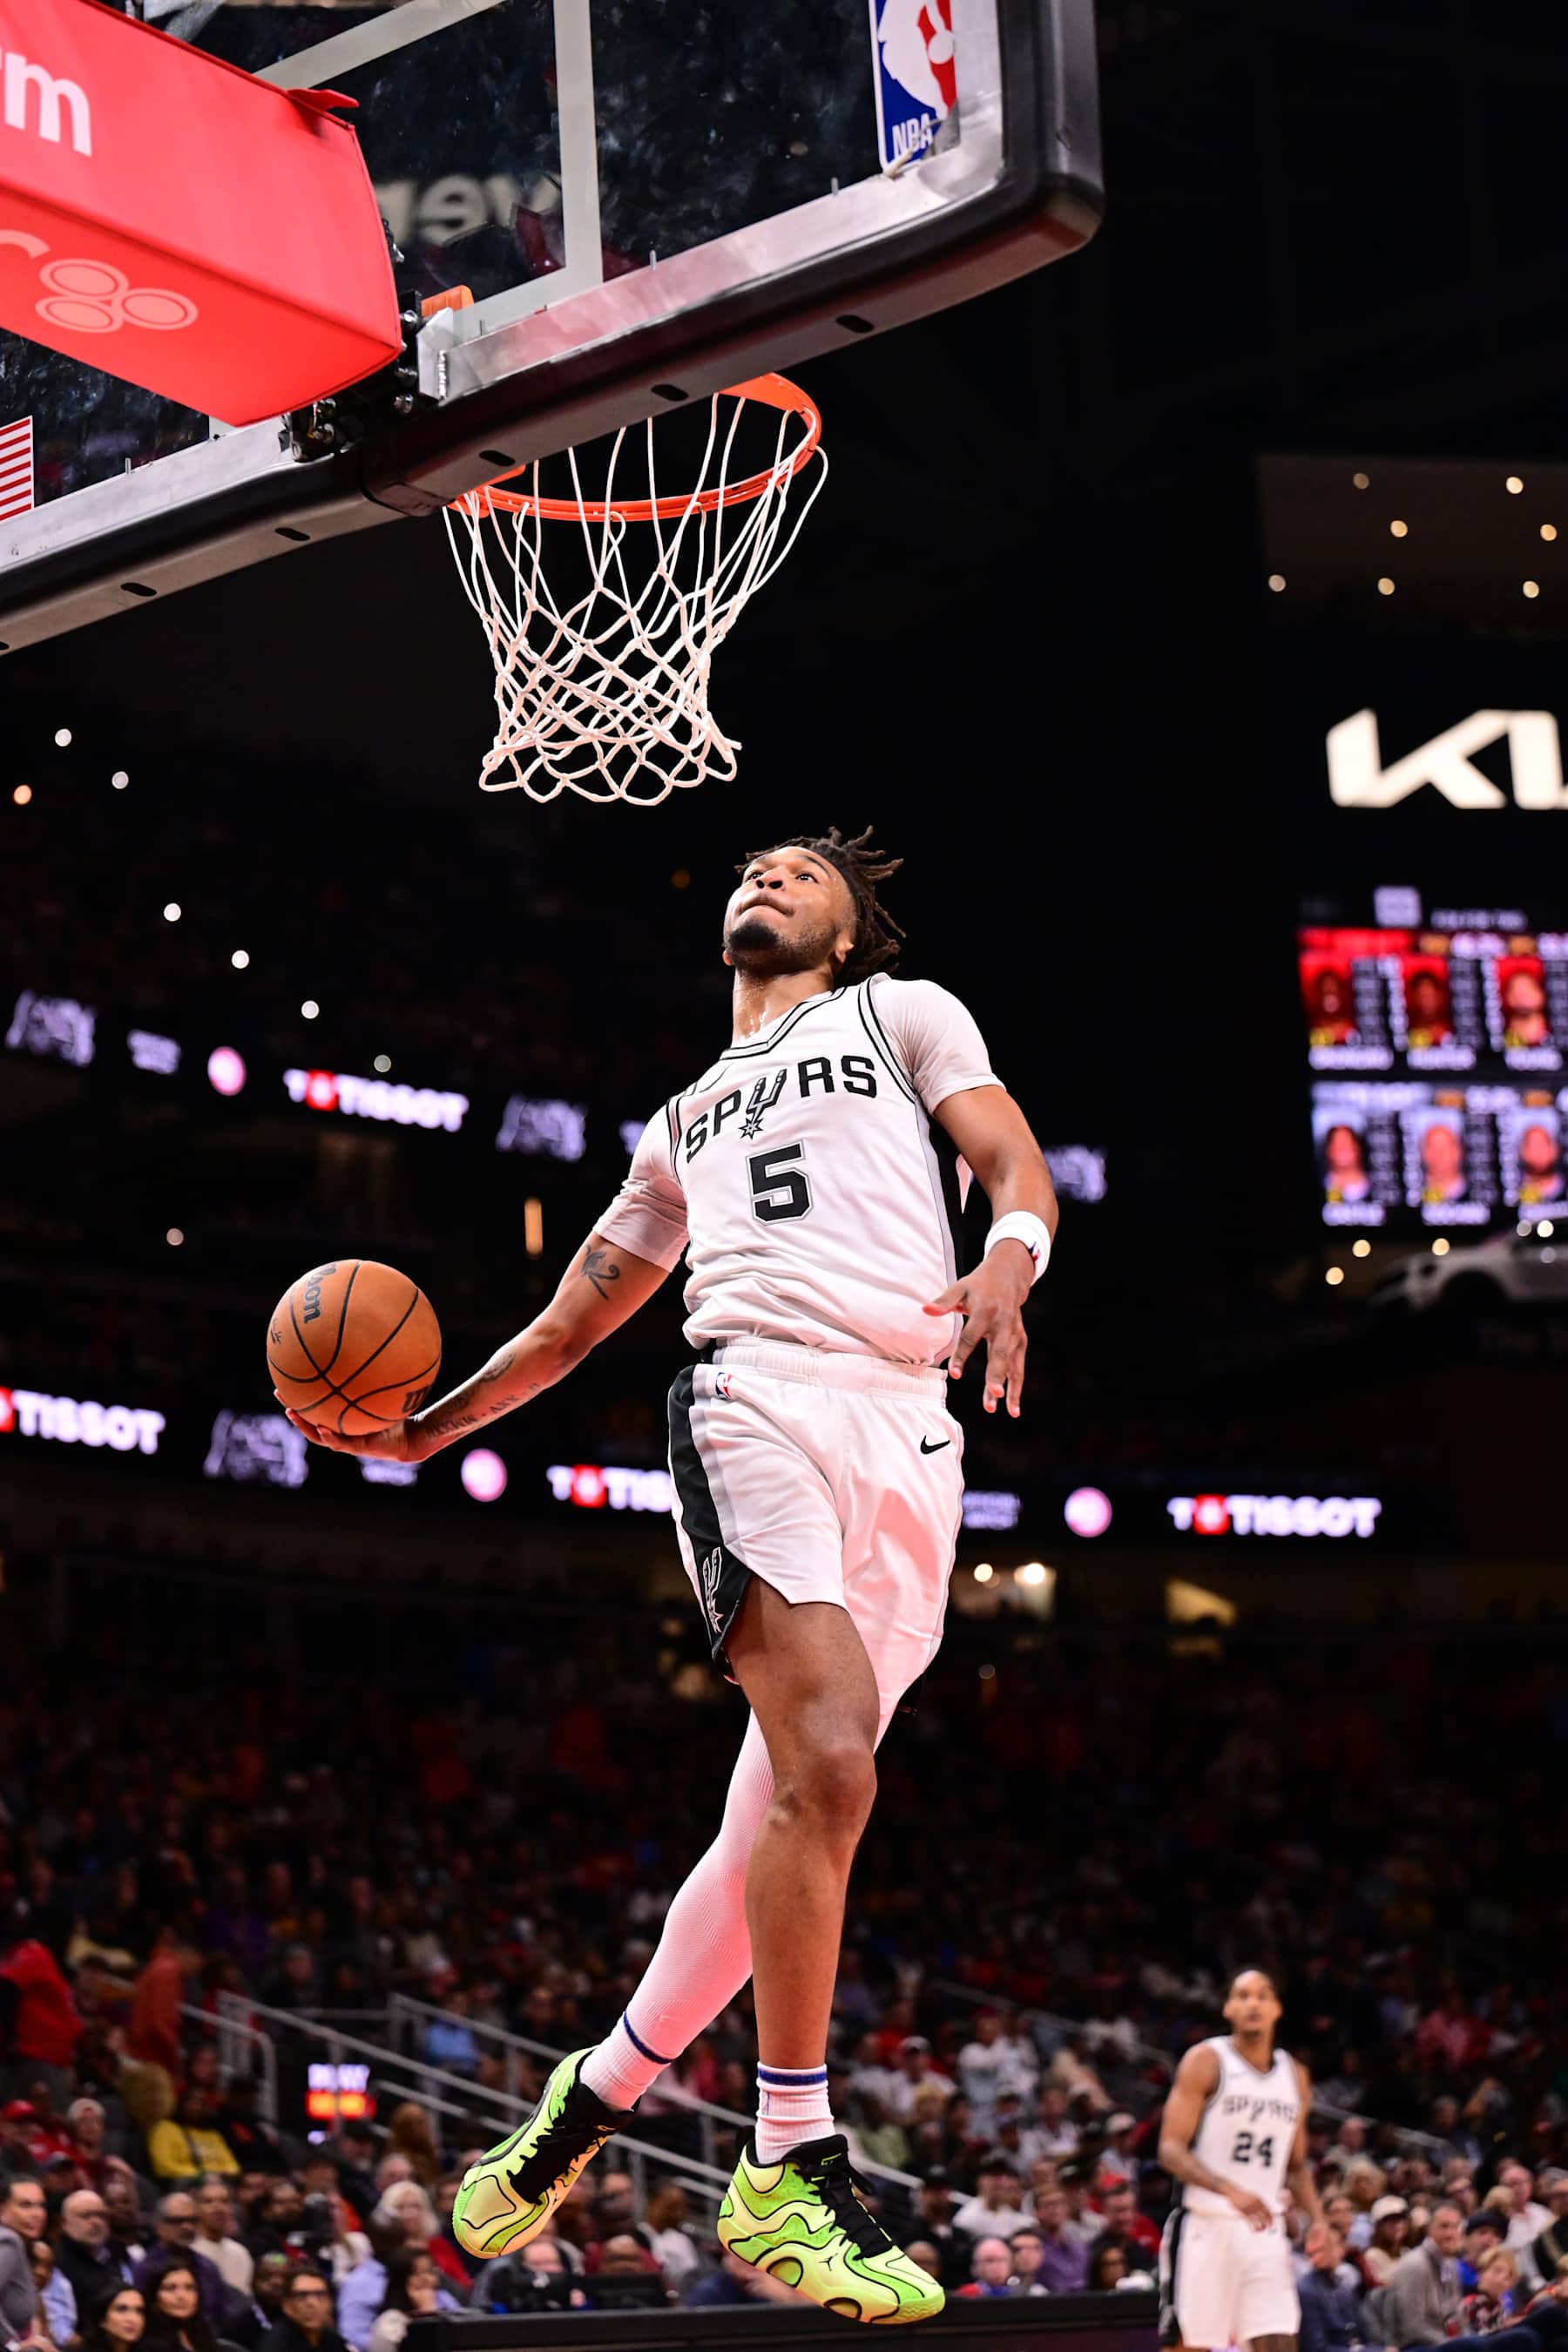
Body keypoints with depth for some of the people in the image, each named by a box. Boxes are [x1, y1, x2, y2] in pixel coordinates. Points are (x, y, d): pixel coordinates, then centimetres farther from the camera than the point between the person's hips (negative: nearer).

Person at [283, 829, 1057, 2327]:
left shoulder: (901, 1013, 22)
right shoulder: (683, 1123, 31)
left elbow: (1014, 1159, 6)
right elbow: (576, 1316, 37)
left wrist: (1008, 1260, -17)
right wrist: (426, 1428, 28)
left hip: (909, 1434, 0)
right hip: (755, 1405, 0)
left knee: (787, 1815, -3)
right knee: (827, 1770, -21)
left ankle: (597, 2094, 14)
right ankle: (788, 2174, -18)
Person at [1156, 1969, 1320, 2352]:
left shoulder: (1295, 2076, 13)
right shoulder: (1205, 2062, -4)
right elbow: (1171, 2150, -11)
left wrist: (1318, 2220, 4)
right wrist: (1230, 2190, -26)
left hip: (1265, 2230, 5)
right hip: (1206, 2227, -5)